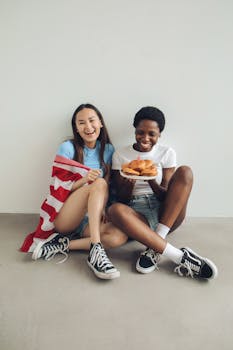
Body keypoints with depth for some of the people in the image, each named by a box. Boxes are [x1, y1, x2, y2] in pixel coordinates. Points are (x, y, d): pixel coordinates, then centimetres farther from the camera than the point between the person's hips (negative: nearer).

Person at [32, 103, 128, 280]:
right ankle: (96, 249, -35)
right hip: (63, 217, -4)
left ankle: (64, 244, -17)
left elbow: (107, 187, 9)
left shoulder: (108, 150, 7)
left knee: (120, 237, -25)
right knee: (99, 183, -30)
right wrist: (84, 180, -25)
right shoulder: (68, 148, -4)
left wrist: (102, 208, -9)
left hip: (90, 218, 4)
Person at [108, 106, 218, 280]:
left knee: (185, 172, -22)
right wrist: (130, 183, -21)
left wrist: (151, 180, -22)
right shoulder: (120, 155, 4)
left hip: (166, 214, 2)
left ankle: (155, 248, -27)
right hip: (137, 215, -1)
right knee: (115, 209, -34)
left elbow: (165, 196, 0)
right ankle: (181, 257, -34)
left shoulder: (167, 153, 6)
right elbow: (122, 199, 1)